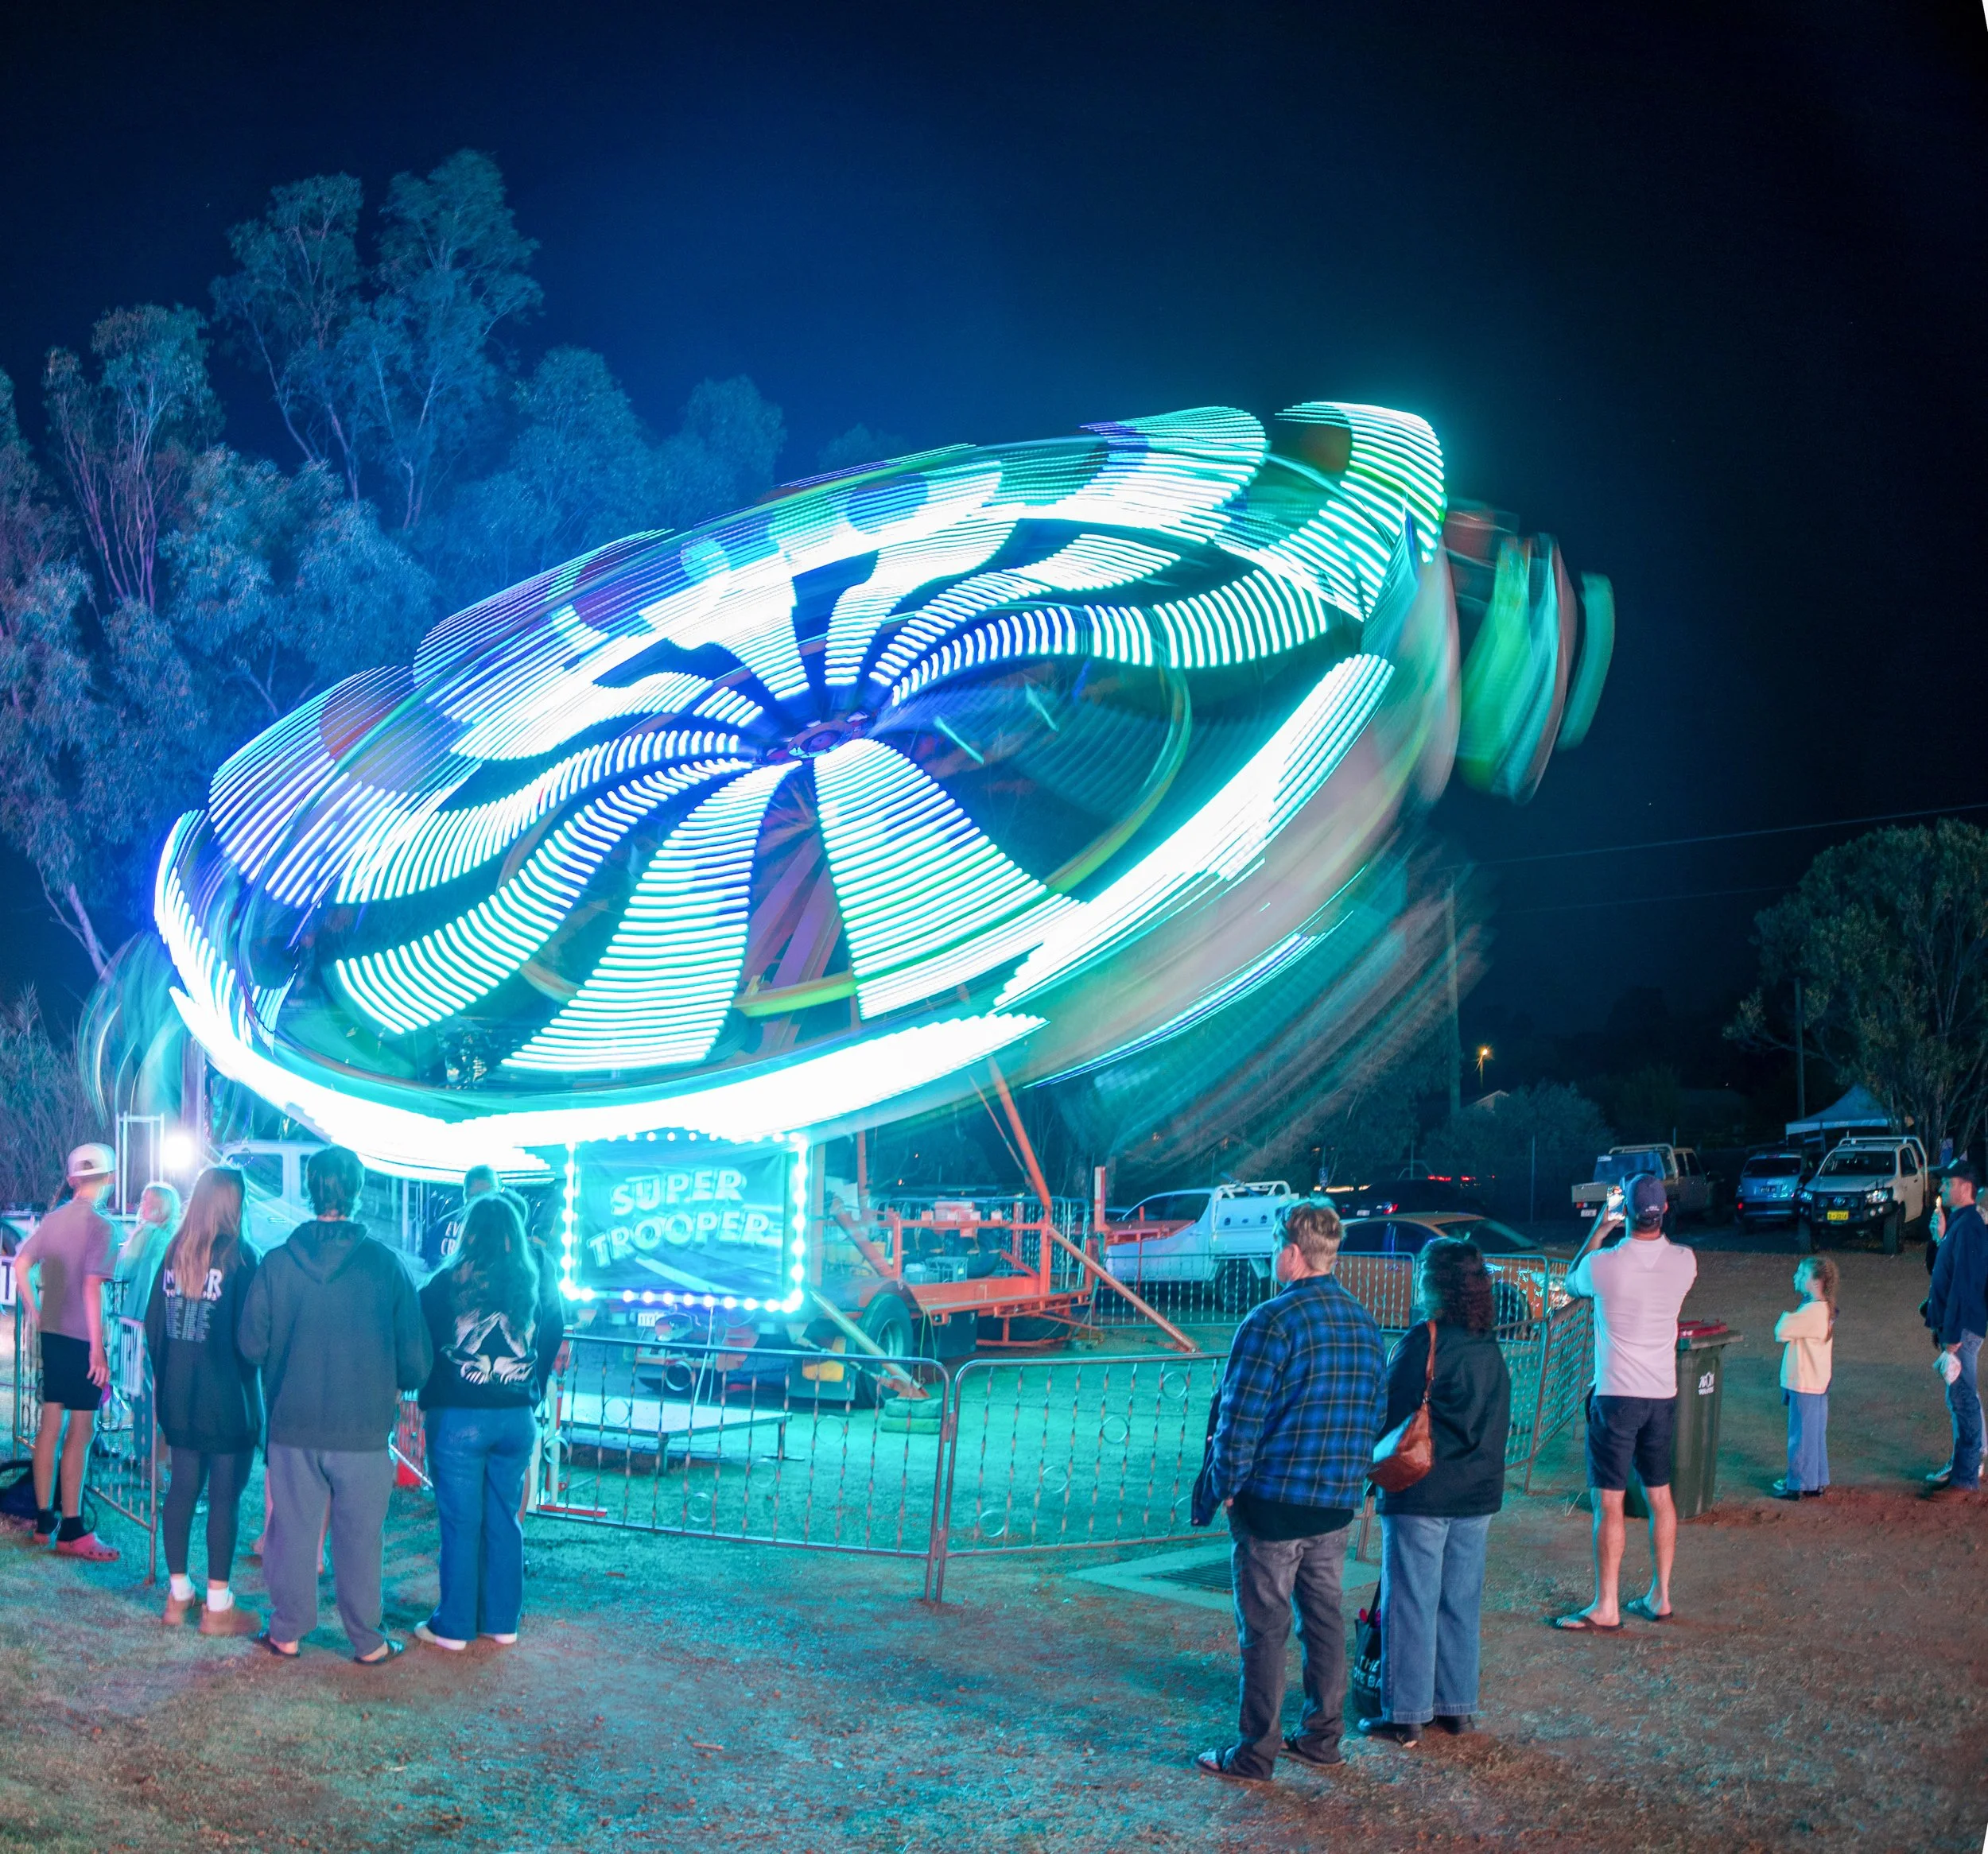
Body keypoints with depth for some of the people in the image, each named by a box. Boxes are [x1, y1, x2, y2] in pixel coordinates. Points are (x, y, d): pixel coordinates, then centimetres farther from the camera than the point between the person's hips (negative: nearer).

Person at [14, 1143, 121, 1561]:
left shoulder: (53, 1219, 7)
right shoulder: (100, 1225, -14)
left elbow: (20, 1267, 9)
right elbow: (92, 1288, -20)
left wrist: (35, 1315, 18)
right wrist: (98, 1350, -19)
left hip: (52, 1334, 7)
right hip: (82, 1338, -7)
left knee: (50, 1425, 13)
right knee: (81, 1432, -2)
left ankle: (43, 1521, 20)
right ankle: (72, 1531, 1)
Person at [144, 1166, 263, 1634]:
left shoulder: (174, 1252, 5)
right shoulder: (239, 1256, -12)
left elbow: (153, 1322, 9)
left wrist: (163, 1376, 19)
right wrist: (247, 1385, 1)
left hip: (179, 1397, 6)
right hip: (227, 1398, -6)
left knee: (182, 1487, 13)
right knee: (224, 1496, 1)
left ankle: (178, 1595, 21)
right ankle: (218, 1606, 5)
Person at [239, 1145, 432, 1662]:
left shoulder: (277, 1262, -6)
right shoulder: (385, 1263, -9)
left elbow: (252, 1344, -1)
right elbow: (416, 1354, -5)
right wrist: (396, 1385, 16)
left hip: (293, 1424, 1)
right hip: (364, 1427, -1)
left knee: (293, 1531, 13)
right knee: (359, 1538, 8)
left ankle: (286, 1632, 24)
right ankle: (367, 1642, 17)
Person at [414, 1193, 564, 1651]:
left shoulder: (452, 1283, -11)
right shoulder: (536, 1283, 1)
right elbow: (553, 1335, 10)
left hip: (460, 1418, -4)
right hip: (518, 1418, 4)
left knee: (461, 1525, 4)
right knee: (505, 1521, 14)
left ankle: (453, 1626, 11)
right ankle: (502, 1621, 20)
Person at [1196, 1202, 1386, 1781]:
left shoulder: (1273, 1321, -16)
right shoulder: (1365, 1323, 7)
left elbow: (1241, 1417, -17)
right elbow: (1376, 1412, 12)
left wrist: (1226, 1486, -6)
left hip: (1272, 1500, -7)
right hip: (1337, 1501, 7)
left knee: (1264, 1629, 0)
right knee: (1324, 1617, 16)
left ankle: (1255, 1752, 6)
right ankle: (1321, 1736, 24)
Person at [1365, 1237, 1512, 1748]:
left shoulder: (1423, 1342, -15)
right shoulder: (1488, 1346, 7)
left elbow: (1392, 1417, -12)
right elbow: (1502, 1421, 14)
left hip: (1421, 1495, -7)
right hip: (1478, 1494, 7)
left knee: (1411, 1605, 1)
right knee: (1461, 1604, 15)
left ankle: (1405, 1716, 5)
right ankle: (1457, 1705, 22)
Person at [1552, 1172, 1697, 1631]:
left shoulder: (1604, 1265, -16)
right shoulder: (1684, 1262, -5)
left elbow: (1572, 1283, 8)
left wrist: (1601, 1226, 12)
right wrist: (1650, 1224, 26)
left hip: (1616, 1397, -5)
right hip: (1663, 1396, 5)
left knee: (1609, 1502, -1)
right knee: (1661, 1495, 15)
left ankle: (1606, 1608, 2)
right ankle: (1660, 1597, 23)